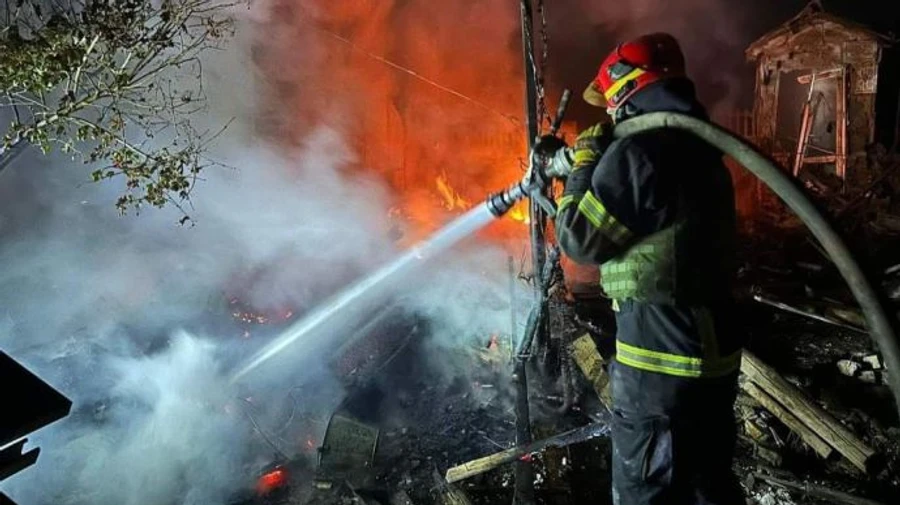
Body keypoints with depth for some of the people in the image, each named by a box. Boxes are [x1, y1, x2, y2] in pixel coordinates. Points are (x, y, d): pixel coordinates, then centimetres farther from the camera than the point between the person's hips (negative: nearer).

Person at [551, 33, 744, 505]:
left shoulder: (639, 151, -17)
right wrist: (598, 170, 20)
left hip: (662, 363, -9)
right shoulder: (699, 148, 11)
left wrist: (583, 165, 2)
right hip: (716, 353, 9)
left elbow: (579, 237, -10)